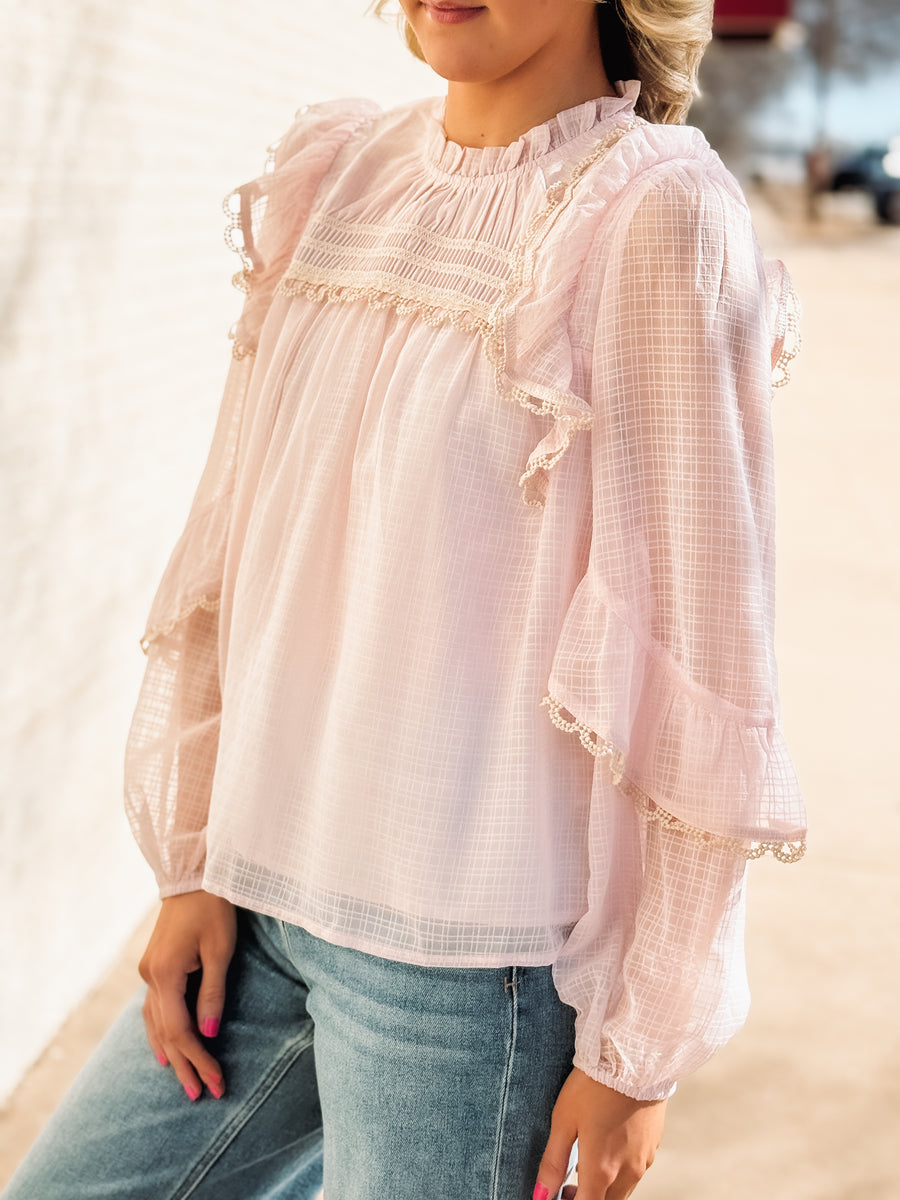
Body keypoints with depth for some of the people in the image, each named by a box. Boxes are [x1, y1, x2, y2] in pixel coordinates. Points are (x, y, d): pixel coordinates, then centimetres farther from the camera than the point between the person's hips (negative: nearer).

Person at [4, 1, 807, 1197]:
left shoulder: (654, 217, -11)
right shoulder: (334, 178, 7)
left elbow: (698, 654, -11)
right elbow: (237, 537, 10)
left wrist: (641, 1045, -8)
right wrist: (192, 859, 9)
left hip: (469, 952, -6)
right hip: (265, 911, 7)